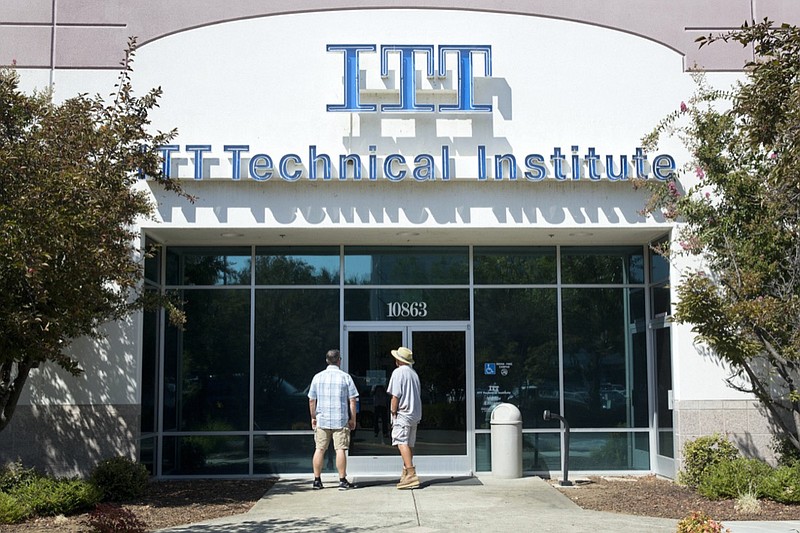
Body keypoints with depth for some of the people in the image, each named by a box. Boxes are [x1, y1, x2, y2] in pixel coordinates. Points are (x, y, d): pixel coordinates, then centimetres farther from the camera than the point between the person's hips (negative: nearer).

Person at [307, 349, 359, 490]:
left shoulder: (318, 377, 5)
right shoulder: (345, 377, -2)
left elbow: (311, 400, 7)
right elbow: (352, 400, -3)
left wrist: (313, 417, 17)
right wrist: (353, 419, 5)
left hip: (322, 420, 3)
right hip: (341, 420, -2)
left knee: (319, 449, 8)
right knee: (340, 449, -1)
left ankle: (317, 480, 11)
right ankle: (342, 481, -1)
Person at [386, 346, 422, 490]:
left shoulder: (398, 372, -8)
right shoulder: (414, 373, 17)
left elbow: (395, 396, -14)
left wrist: (393, 413, -7)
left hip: (403, 413, -9)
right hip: (415, 413, 9)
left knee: (402, 443, -15)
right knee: (409, 444, 15)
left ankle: (411, 474, -26)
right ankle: (406, 472, 23)